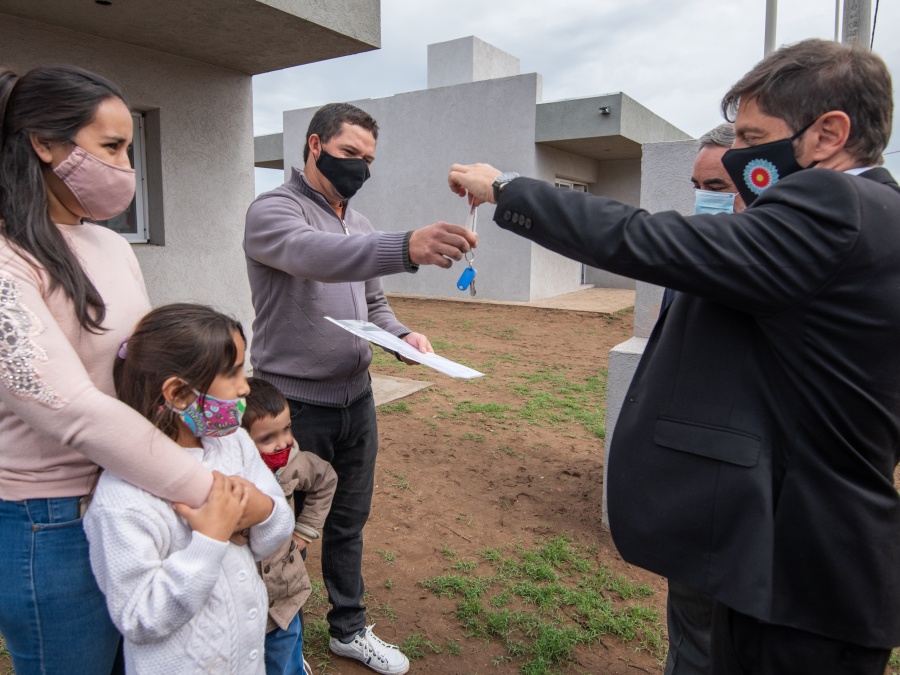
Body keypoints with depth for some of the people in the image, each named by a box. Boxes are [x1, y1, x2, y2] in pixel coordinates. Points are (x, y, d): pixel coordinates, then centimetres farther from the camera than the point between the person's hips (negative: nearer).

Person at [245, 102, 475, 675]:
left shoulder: (360, 225, 11)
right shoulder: (273, 211, -13)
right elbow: (315, 254, -36)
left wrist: (402, 335, -4)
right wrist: (408, 248, -52)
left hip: (356, 399, 7)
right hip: (295, 405, -6)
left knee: (349, 523, 20)